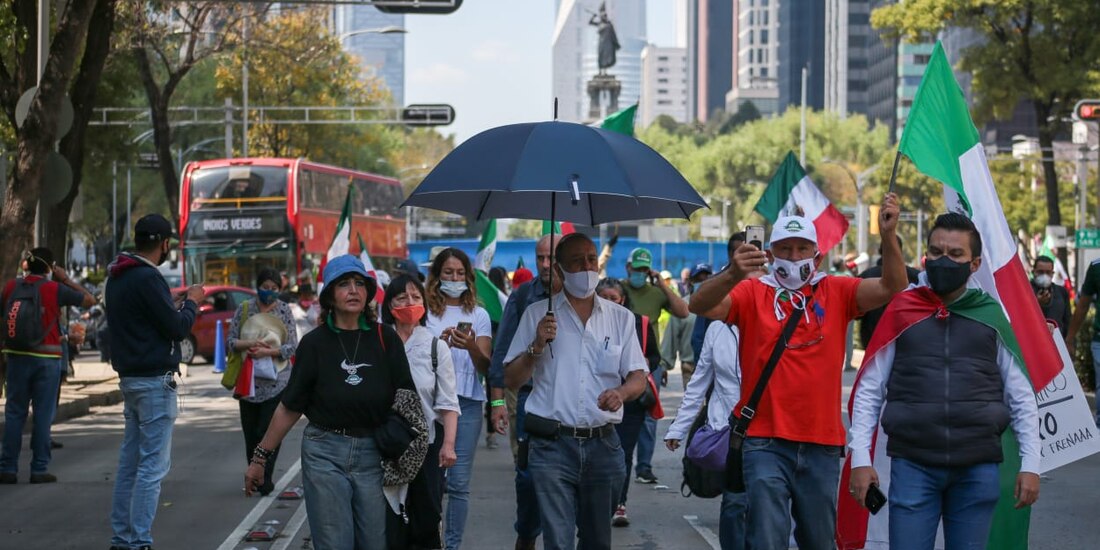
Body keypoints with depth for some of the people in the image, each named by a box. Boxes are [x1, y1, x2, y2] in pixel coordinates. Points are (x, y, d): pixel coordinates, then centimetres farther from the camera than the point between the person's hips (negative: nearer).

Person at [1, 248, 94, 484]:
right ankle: (39, 469, 2)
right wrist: (66, 280, 6)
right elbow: (89, 300, 0)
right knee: (43, 415, 2)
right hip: (46, 358, -3)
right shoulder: (55, 289, -8)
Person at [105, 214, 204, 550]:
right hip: (154, 381, -10)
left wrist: (174, 304, 17)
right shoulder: (147, 278, -17)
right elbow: (178, 328, -16)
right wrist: (191, 303, 1)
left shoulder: (118, 276, 12)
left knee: (130, 461, 13)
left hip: (129, 379, 10)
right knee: (153, 465, -8)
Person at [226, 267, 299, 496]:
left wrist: (267, 352, -17)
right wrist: (251, 343, -17)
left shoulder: (284, 310, 2)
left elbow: (293, 346, -3)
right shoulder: (244, 309, 5)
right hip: (249, 380, 2)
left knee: (268, 431, -10)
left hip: (276, 382, -2)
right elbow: (230, 341, 2)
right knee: (250, 432, 6)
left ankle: (264, 479, -2)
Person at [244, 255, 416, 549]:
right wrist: (260, 458, 4)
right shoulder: (314, 343, 0)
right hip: (325, 455, -1)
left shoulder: (385, 338, 1)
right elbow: (290, 408, 4)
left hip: (373, 455, 1)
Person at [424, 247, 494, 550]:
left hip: (467, 403, 1)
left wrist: (472, 347, -20)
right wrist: (440, 345, -16)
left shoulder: (479, 315, 8)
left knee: (459, 483, -1)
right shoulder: (425, 312, 6)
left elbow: (485, 368, 1)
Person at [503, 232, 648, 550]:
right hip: (552, 444, -2)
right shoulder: (537, 315, 5)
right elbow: (511, 379, 5)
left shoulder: (621, 318, 10)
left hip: (604, 445, 3)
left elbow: (638, 378, 9)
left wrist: (622, 392, -14)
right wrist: (537, 346, -12)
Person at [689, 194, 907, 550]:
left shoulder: (836, 293, 5)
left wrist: (889, 236, -24)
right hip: (766, 443, -3)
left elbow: (891, 288, -6)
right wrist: (732, 275, -38)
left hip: (822, 444, 3)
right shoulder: (753, 294, -2)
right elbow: (700, 305, -17)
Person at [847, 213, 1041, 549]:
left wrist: (1030, 465, 1)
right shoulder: (901, 312, 5)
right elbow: (869, 391, 5)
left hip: (978, 470, 1)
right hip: (912, 467, -1)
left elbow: (1021, 398, 8)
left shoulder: (993, 316, 6)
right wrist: (861, 459, -3)